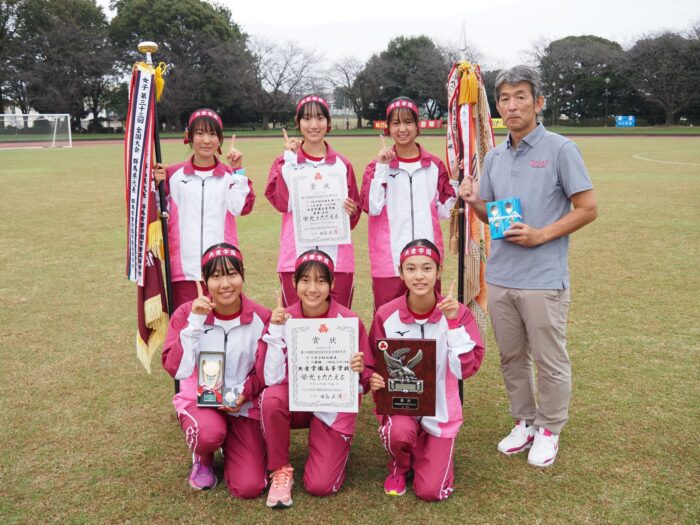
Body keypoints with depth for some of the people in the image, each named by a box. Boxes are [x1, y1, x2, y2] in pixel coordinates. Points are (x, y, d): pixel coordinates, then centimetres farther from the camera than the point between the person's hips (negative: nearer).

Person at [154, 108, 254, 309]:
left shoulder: (229, 175, 8)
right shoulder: (174, 174, 7)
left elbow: (242, 207, -9)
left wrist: (238, 170, -8)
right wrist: (158, 186, -3)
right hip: (184, 268, 0)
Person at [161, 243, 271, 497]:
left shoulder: (260, 318, -9)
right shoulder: (187, 313, -10)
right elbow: (176, 369, -20)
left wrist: (245, 393, -15)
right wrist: (195, 322, -26)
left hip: (244, 405, 1)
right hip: (199, 399, -1)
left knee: (249, 487, -12)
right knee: (209, 434, -37)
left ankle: (230, 446, 23)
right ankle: (202, 459, 4)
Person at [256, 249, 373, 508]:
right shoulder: (283, 318, -12)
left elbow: (366, 379, -6)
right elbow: (270, 378, -18)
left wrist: (360, 371, -30)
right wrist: (276, 331, -27)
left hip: (334, 407, -1)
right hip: (295, 400, 1)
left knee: (320, 485, -14)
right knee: (271, 399, -33)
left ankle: (335, 450, 21)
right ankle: (280, 470, -7)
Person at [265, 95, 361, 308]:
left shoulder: (342, 164, 9)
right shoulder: (286, 161, 6)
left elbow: (355, 208, 15)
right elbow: (282, 202, -10)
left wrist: (352, 210, -7)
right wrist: (289, 159, -8)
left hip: (337, 258, 1)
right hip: (296, 258, -1)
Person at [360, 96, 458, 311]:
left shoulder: (434, 165, 8)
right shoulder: (378, 165, 3)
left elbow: (444, 210, 10)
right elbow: (371, 207, -11)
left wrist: (455, 181, -1)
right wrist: (381, 168, -13)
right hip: (389, 261, -2)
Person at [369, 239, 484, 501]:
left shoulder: (458, 313, -11)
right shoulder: (386, 314, -10)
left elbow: (467, 368, -18)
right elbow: (374, 364, 3)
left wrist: (453, 322, -26)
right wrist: (374, 380, -19)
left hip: (440, 410, 0)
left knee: (431, 492, -9)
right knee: (400, 431, -35)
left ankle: (426, 453, 27)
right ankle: (399, 467, 3)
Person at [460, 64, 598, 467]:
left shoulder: (560, 150, -7)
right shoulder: (495, 157, 11)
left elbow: (587, 209, -8)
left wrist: (540, 235, -17)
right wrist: (475, 202, -4)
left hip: (543, 278, -6)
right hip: (500, 276, 6)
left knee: (550, 361, 7)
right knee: (512, 357, 16)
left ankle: (549, 429, 25)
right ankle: (524, 422, 33)